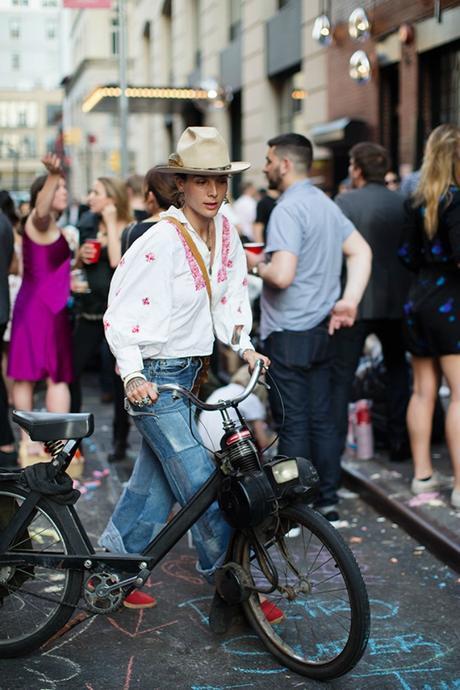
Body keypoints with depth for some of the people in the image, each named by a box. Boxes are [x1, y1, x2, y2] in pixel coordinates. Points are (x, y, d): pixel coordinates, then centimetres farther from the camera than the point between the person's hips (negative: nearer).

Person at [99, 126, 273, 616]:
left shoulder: (225, 233, 3)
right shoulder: (161, 241, -19)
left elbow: (231, 294, 16)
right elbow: (120, 313, -17)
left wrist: (242, 344, 2)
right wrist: (133, 376, -26)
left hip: (190, 372, 8)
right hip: (154, 377, -8)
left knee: (154, 481, 15)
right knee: (204, 487, -7)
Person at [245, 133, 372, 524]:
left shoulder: (288, 209, -16)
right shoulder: (326, 203, 12)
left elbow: (282, 275, -26)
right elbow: (361, 252, 9)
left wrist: (256, 264, -6)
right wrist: (348, 301, 2)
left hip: (288, 334, -9)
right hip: (321, 330, 9)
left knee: (293, 425, -1)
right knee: (322, 419, 13)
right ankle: (328, 502, 21)